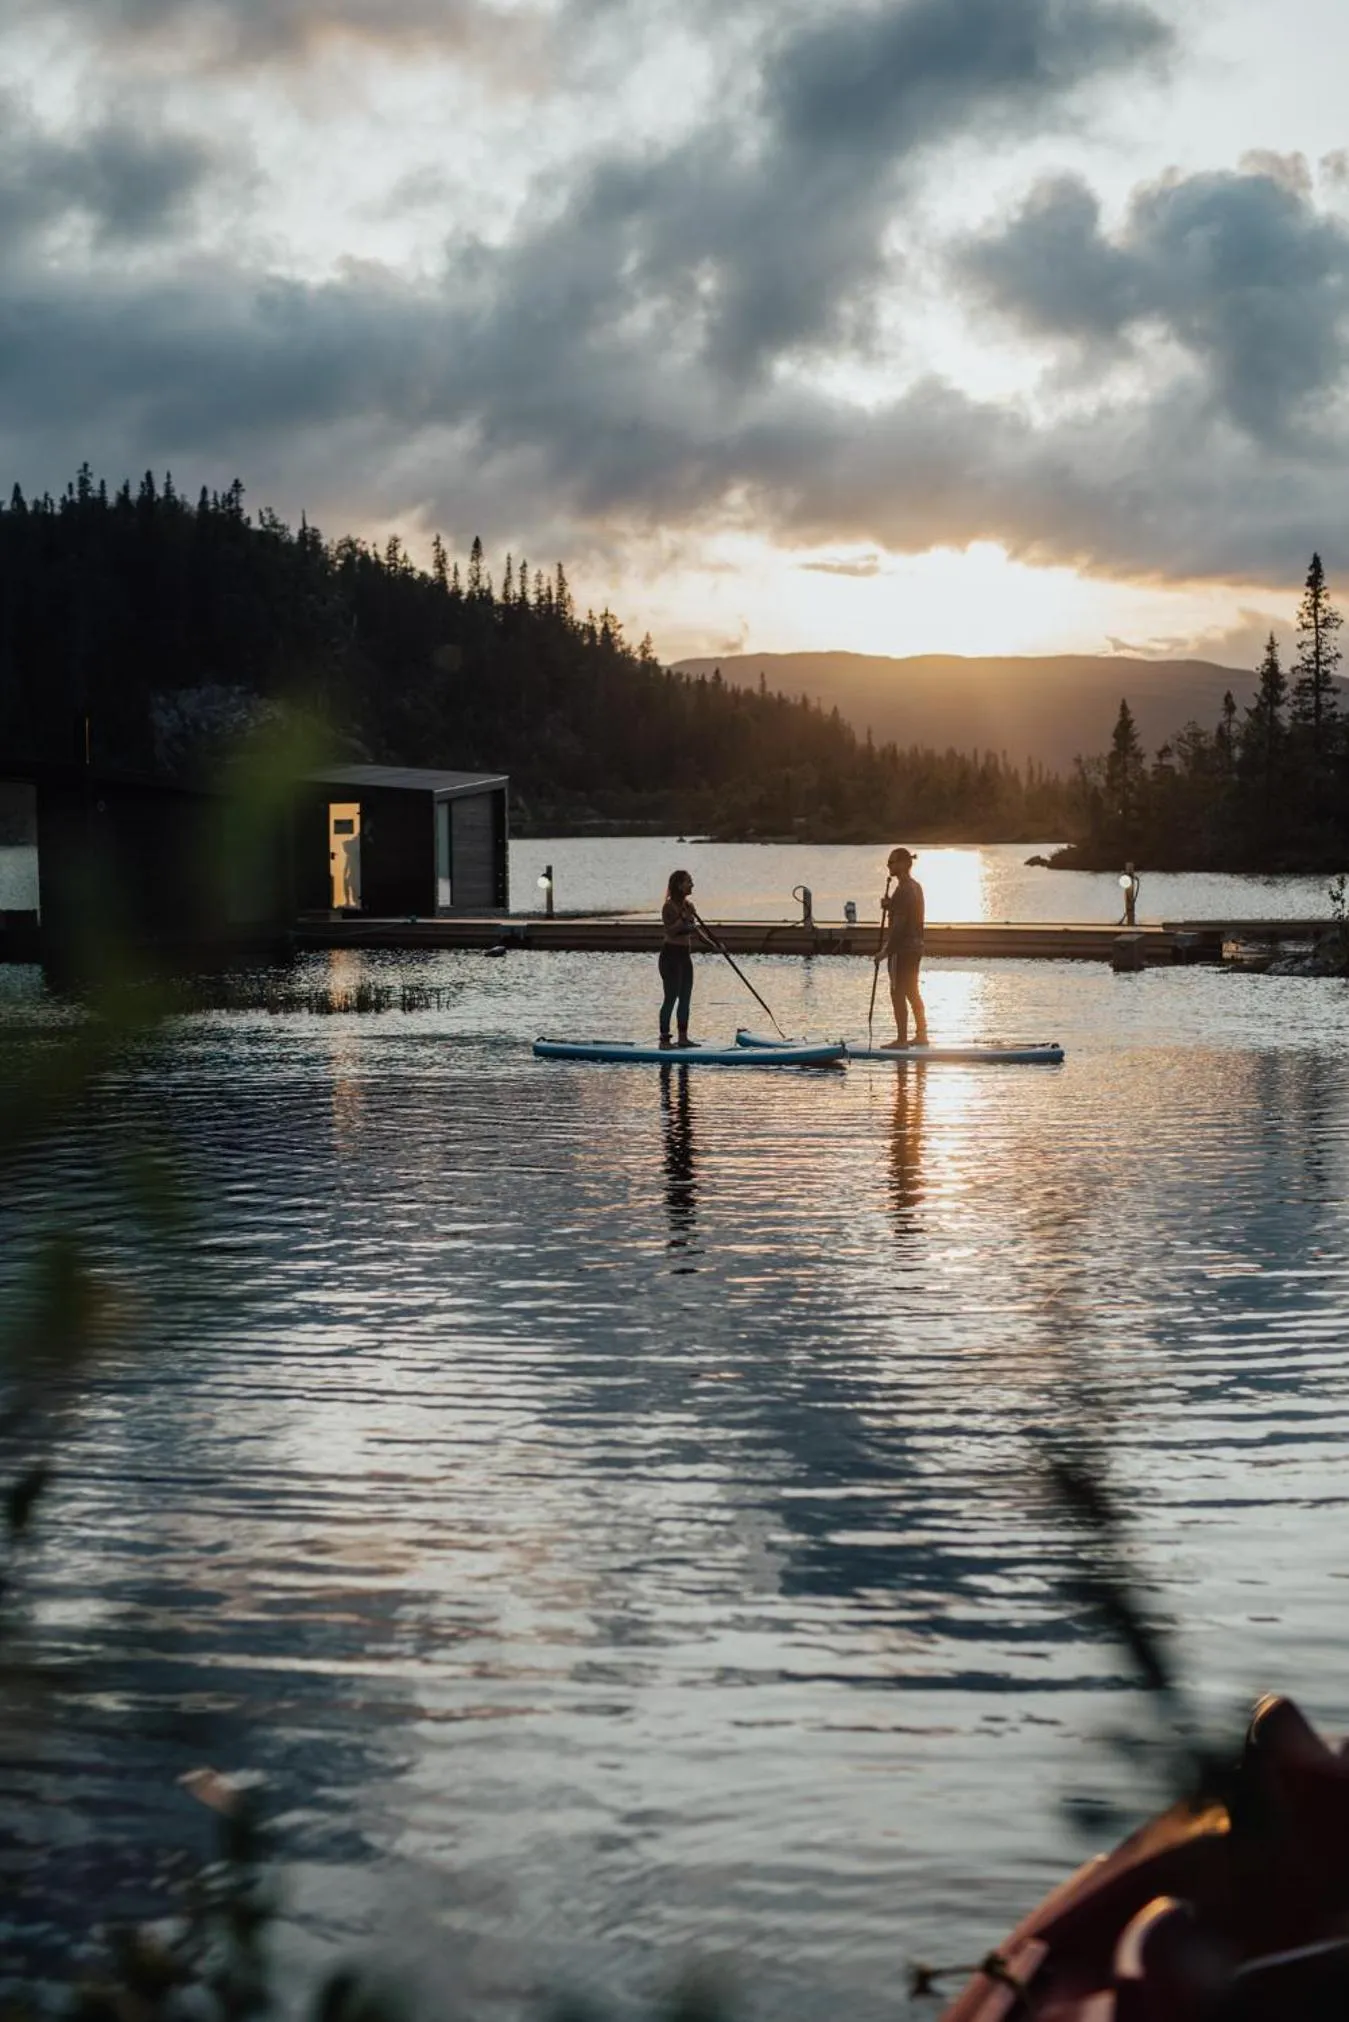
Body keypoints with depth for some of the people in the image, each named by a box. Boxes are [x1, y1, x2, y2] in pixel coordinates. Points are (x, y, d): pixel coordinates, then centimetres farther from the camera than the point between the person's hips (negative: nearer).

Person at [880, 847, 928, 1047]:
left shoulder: (903, 890, -18)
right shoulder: (916, 886, 13)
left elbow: (899, 923, -22)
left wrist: (886, 949, -19)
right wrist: (890, 905, 5)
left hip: (902, 948, -10)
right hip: (915, 946, 10)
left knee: (898, 993, -5)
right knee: (912, 992, 16)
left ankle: (901, 1038, -4)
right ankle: (921, 1035, 19)